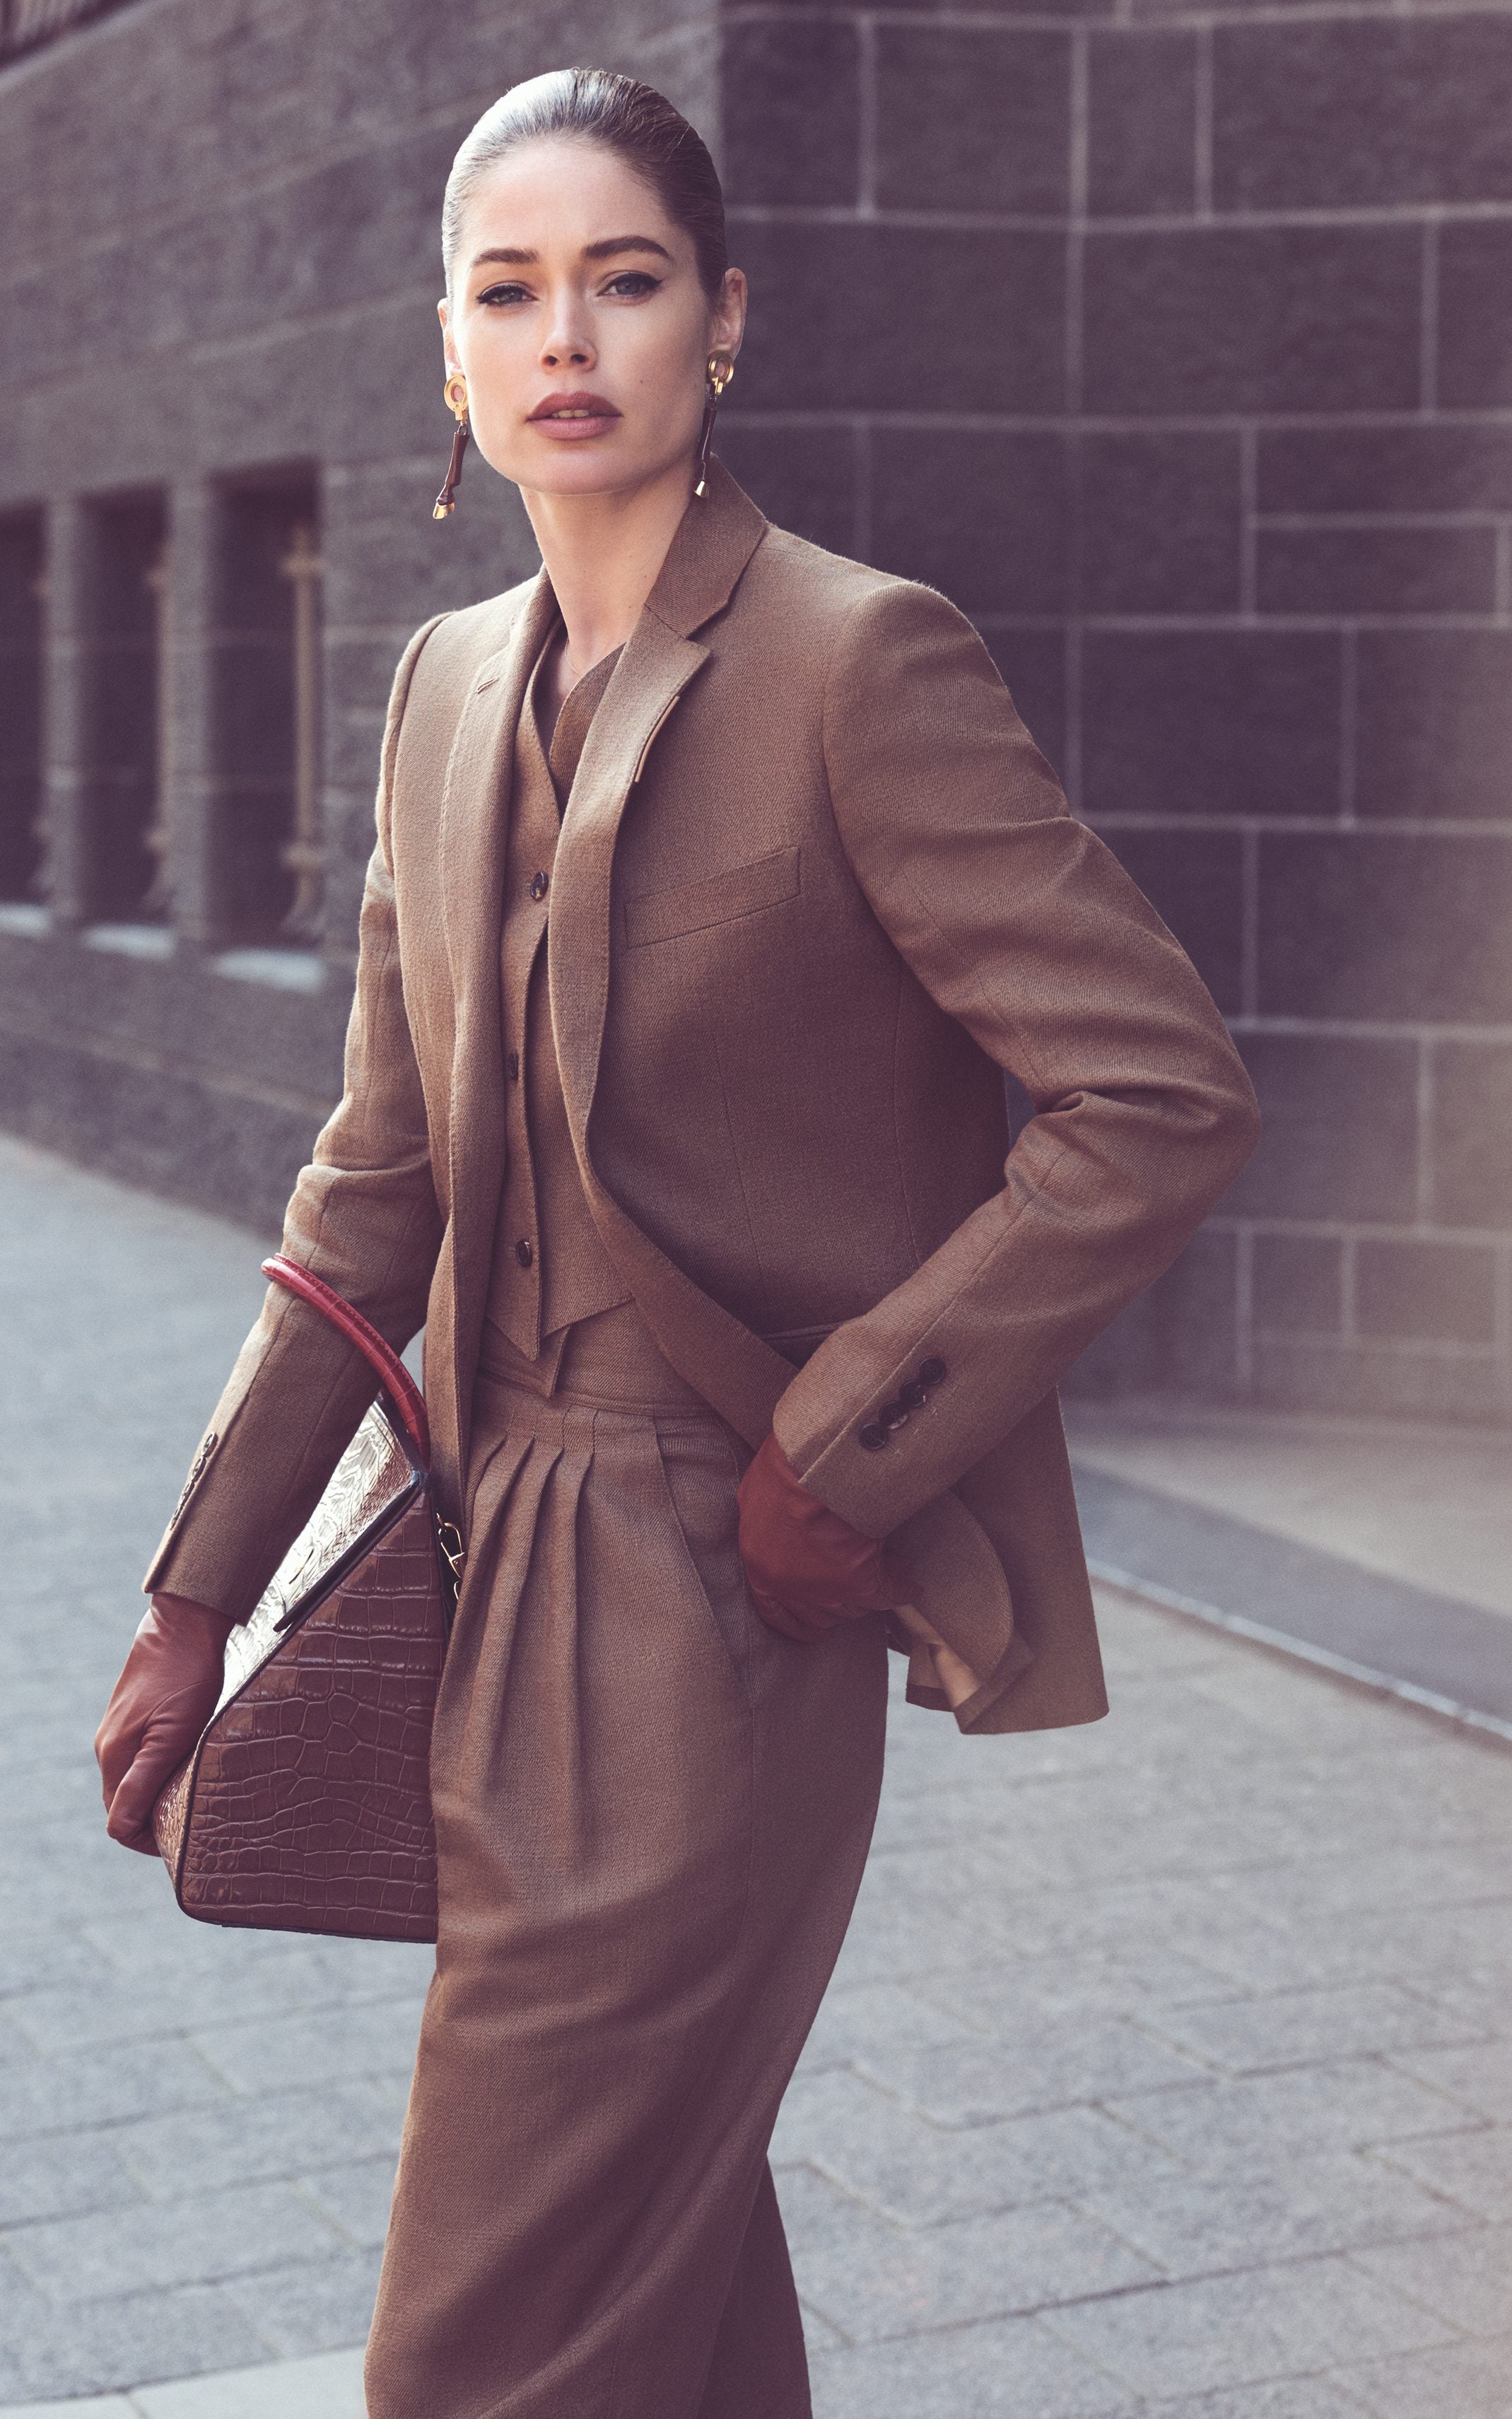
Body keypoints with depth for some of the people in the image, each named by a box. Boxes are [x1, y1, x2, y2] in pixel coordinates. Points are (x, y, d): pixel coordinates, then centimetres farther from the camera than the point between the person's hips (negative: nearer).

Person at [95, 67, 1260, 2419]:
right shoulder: (452, 688, 9)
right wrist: (198, 1603, 10)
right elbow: (377, 1191, 12)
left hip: (713, 1607, -7)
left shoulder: (861, 662, -12)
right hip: (505, 1571, 7)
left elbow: (1162, 1096, -16)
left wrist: (843, 1455, -16)